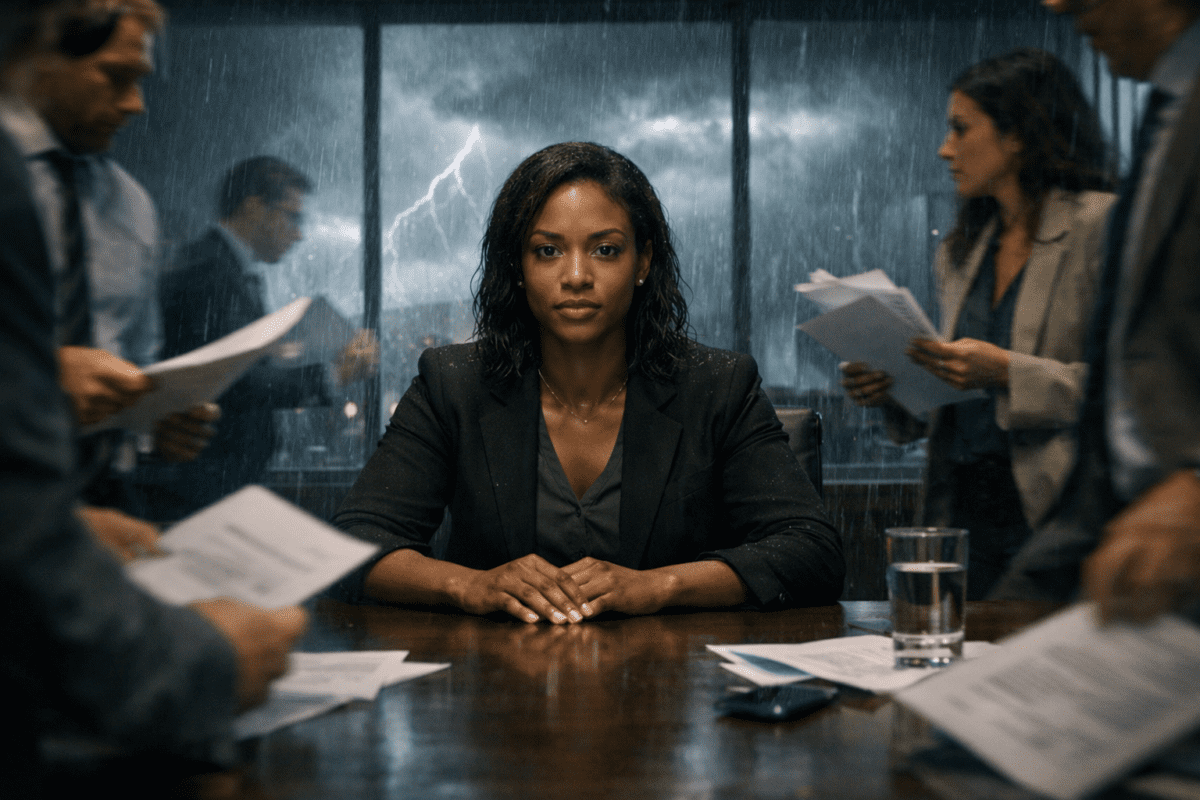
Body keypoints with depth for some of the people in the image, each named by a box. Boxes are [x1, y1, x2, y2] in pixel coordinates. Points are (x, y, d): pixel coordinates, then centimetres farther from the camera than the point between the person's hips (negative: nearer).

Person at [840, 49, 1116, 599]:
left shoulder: (1102, 226, -4)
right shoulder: (961, 252, 18)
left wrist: (1008, 372, -19)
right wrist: (892, 391, 2)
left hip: (1054, 511, -6)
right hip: (962, 509, 6)